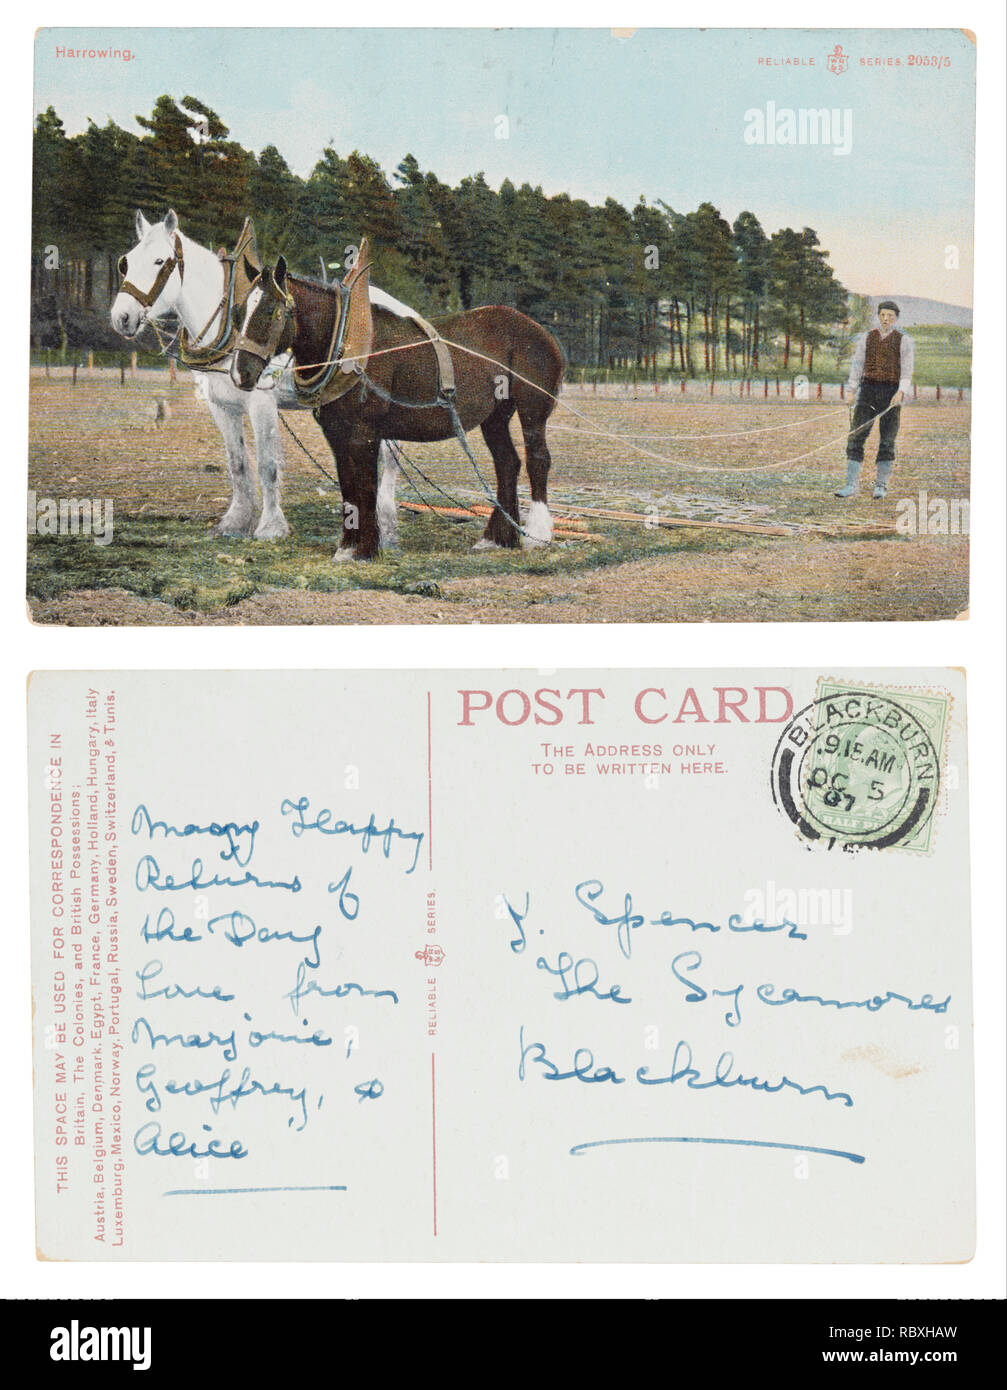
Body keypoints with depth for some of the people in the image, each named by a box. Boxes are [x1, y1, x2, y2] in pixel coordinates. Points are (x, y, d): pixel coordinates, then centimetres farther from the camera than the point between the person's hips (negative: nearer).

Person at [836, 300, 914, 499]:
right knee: (856, 437, -7)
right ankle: (852, 485, -8)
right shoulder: (866, 339, 12)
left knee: (887, 441, 1)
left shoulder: (904, 341, 4)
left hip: (891, 393, -2)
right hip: (868, 389, 2)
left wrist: (900, 392, -18)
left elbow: (907, 370, -3)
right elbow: (857, 365, 12)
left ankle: (881, 486, 9)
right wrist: (852, 392, 2)